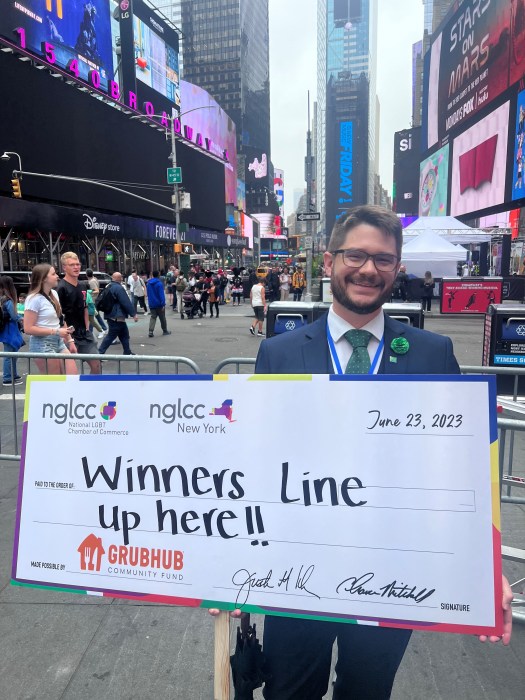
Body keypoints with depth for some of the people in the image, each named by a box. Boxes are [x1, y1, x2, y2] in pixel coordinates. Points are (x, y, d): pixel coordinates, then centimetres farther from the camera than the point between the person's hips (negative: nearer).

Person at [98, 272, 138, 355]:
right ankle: (100, 352, -1)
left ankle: (127, 352, 21)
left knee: (124, 334, 16)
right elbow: (126, 302, -19)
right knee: (111, 336, -4)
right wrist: (134, 314, -16)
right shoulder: (119, 288, -17)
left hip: (111, 315, 10)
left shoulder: (109, 287, 14)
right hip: (117, 317, -10)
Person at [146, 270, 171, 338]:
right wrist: (163, 304, -20)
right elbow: (161, 294, -20)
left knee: (153, 317, 6)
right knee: (162, 318, 9)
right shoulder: (159, 283, -16)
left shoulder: (148, 283, 6)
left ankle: (150, 331, -8)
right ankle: (165, 331, 20)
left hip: (151, 304, 5)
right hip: (159, 304, -5)